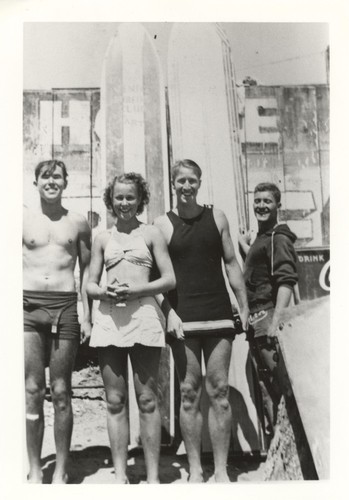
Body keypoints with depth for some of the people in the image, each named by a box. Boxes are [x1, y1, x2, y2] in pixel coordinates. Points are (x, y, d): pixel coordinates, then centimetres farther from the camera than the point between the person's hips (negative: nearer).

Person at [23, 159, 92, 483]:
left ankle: (61, 471, 16)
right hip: (28, 306, 0)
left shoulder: (78, 223, 9)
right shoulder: (23, 219, 8)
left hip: (65, 306, 0)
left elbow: (86, 269, 12)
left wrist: (87, 315, 5)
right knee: (32, 391, 1)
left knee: (61, 392, 4)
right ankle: (34, 471, 14)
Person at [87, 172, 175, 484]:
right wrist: (106, 292, -9)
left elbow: (169, 280, 3)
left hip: (143, 315, -2)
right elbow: (90, 285, 14)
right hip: (108, 318, 3)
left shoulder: (151, 234, 8)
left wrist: (136, 289, -11)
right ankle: (120, 474, 15)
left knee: (147, 399, 0)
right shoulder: (102, 239, 15)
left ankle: (153, 475, 9)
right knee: (115, 400, 5)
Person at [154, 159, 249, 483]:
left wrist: (245, 307, 7)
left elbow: (231, 264, 11)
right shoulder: (162, 224, 3)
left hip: (219, 316, 2)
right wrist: (169, 313, -12)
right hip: (183, 320, -1)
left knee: (219, 392, 4)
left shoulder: (217, 218, 9)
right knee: (189, 394, 3)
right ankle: (195, 470, 16)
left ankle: (222, 470, 15)